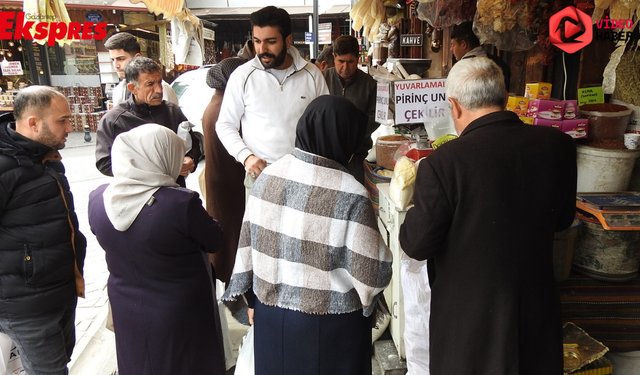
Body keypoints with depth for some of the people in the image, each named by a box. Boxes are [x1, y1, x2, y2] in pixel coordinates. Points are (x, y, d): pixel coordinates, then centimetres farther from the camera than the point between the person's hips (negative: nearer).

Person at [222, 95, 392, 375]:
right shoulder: (350, 195, -24)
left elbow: (248, 241, 1)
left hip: (270, 313, 4)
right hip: (330, 328, -4)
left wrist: (253, 298, 14)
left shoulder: (268, 176, -9)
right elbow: (372, 271, -18)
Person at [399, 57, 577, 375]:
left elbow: (416, 245, -17)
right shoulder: (558, 145, -11)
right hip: (538, 308, 4)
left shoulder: (442, 163, -26)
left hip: (469, 315, -3)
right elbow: (562, 219, 4)